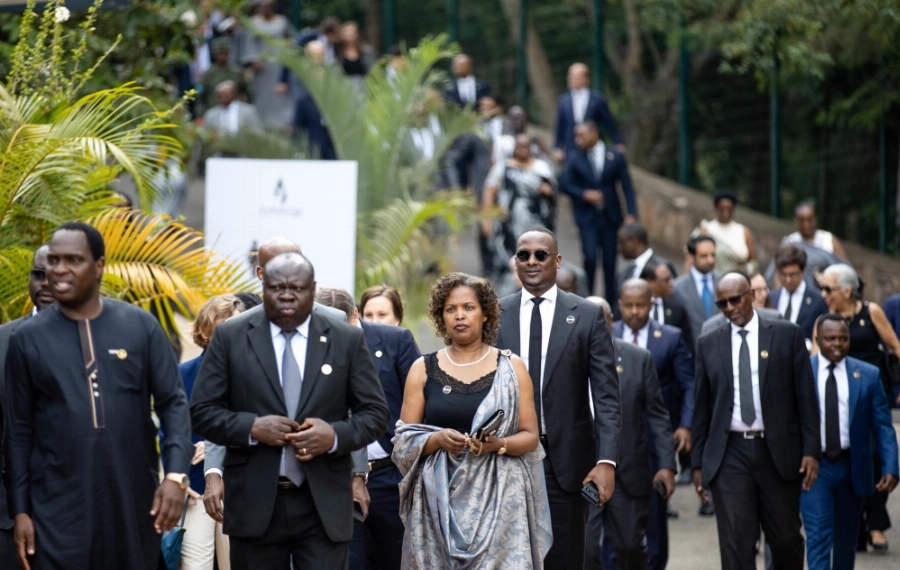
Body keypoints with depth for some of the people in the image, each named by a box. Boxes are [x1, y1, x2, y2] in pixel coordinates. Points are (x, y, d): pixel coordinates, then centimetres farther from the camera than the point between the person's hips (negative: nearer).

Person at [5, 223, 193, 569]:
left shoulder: (141, 326, 2)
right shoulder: (27, 339, 3)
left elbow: (173, 402, 2)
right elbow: (19, 431, 6)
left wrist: (176, 474, -12)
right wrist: (19, 510, 2)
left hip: (133, 501, 1)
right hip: (58, 507, -1)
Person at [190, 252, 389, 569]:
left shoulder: (347, 340, 5)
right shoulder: (231, 336, 4)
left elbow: (375, 412, 5)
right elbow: (201, 411, 1)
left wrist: (336, 436, -14)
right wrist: (252, 427, -16)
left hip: (324, 505, 0)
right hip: (254, 503, 0)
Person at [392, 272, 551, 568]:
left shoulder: (511, 367, 5)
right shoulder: (423, 369, 6)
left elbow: (531, 436, 4)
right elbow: (404, 440, 5)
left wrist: (498, 444, -16)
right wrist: (437, 439, -14)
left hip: (499, 497, -1)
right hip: (439, 499, 1)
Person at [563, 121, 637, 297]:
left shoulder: (615, 157, -1)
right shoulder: (574, 157, 0)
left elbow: (627, 187, 1)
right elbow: (567, 185, 2)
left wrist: (631, 213, -9)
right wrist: (584, 194, -18)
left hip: (610, 216, 1)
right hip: (587, 216, -1)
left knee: (610, 260, 5)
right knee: (590, 256, -13)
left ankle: (611, 300, 17)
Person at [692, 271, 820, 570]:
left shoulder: (787, 335, 2)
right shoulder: (708, 344, 7)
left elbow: (806, 396, 1)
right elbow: (701, 407, 9)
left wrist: (811, 450, -5)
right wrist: (698, 462, 7)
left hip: (777, 452, 0)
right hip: (729, 454, 1)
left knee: (786, 539, 8)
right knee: (736, 543, -5)